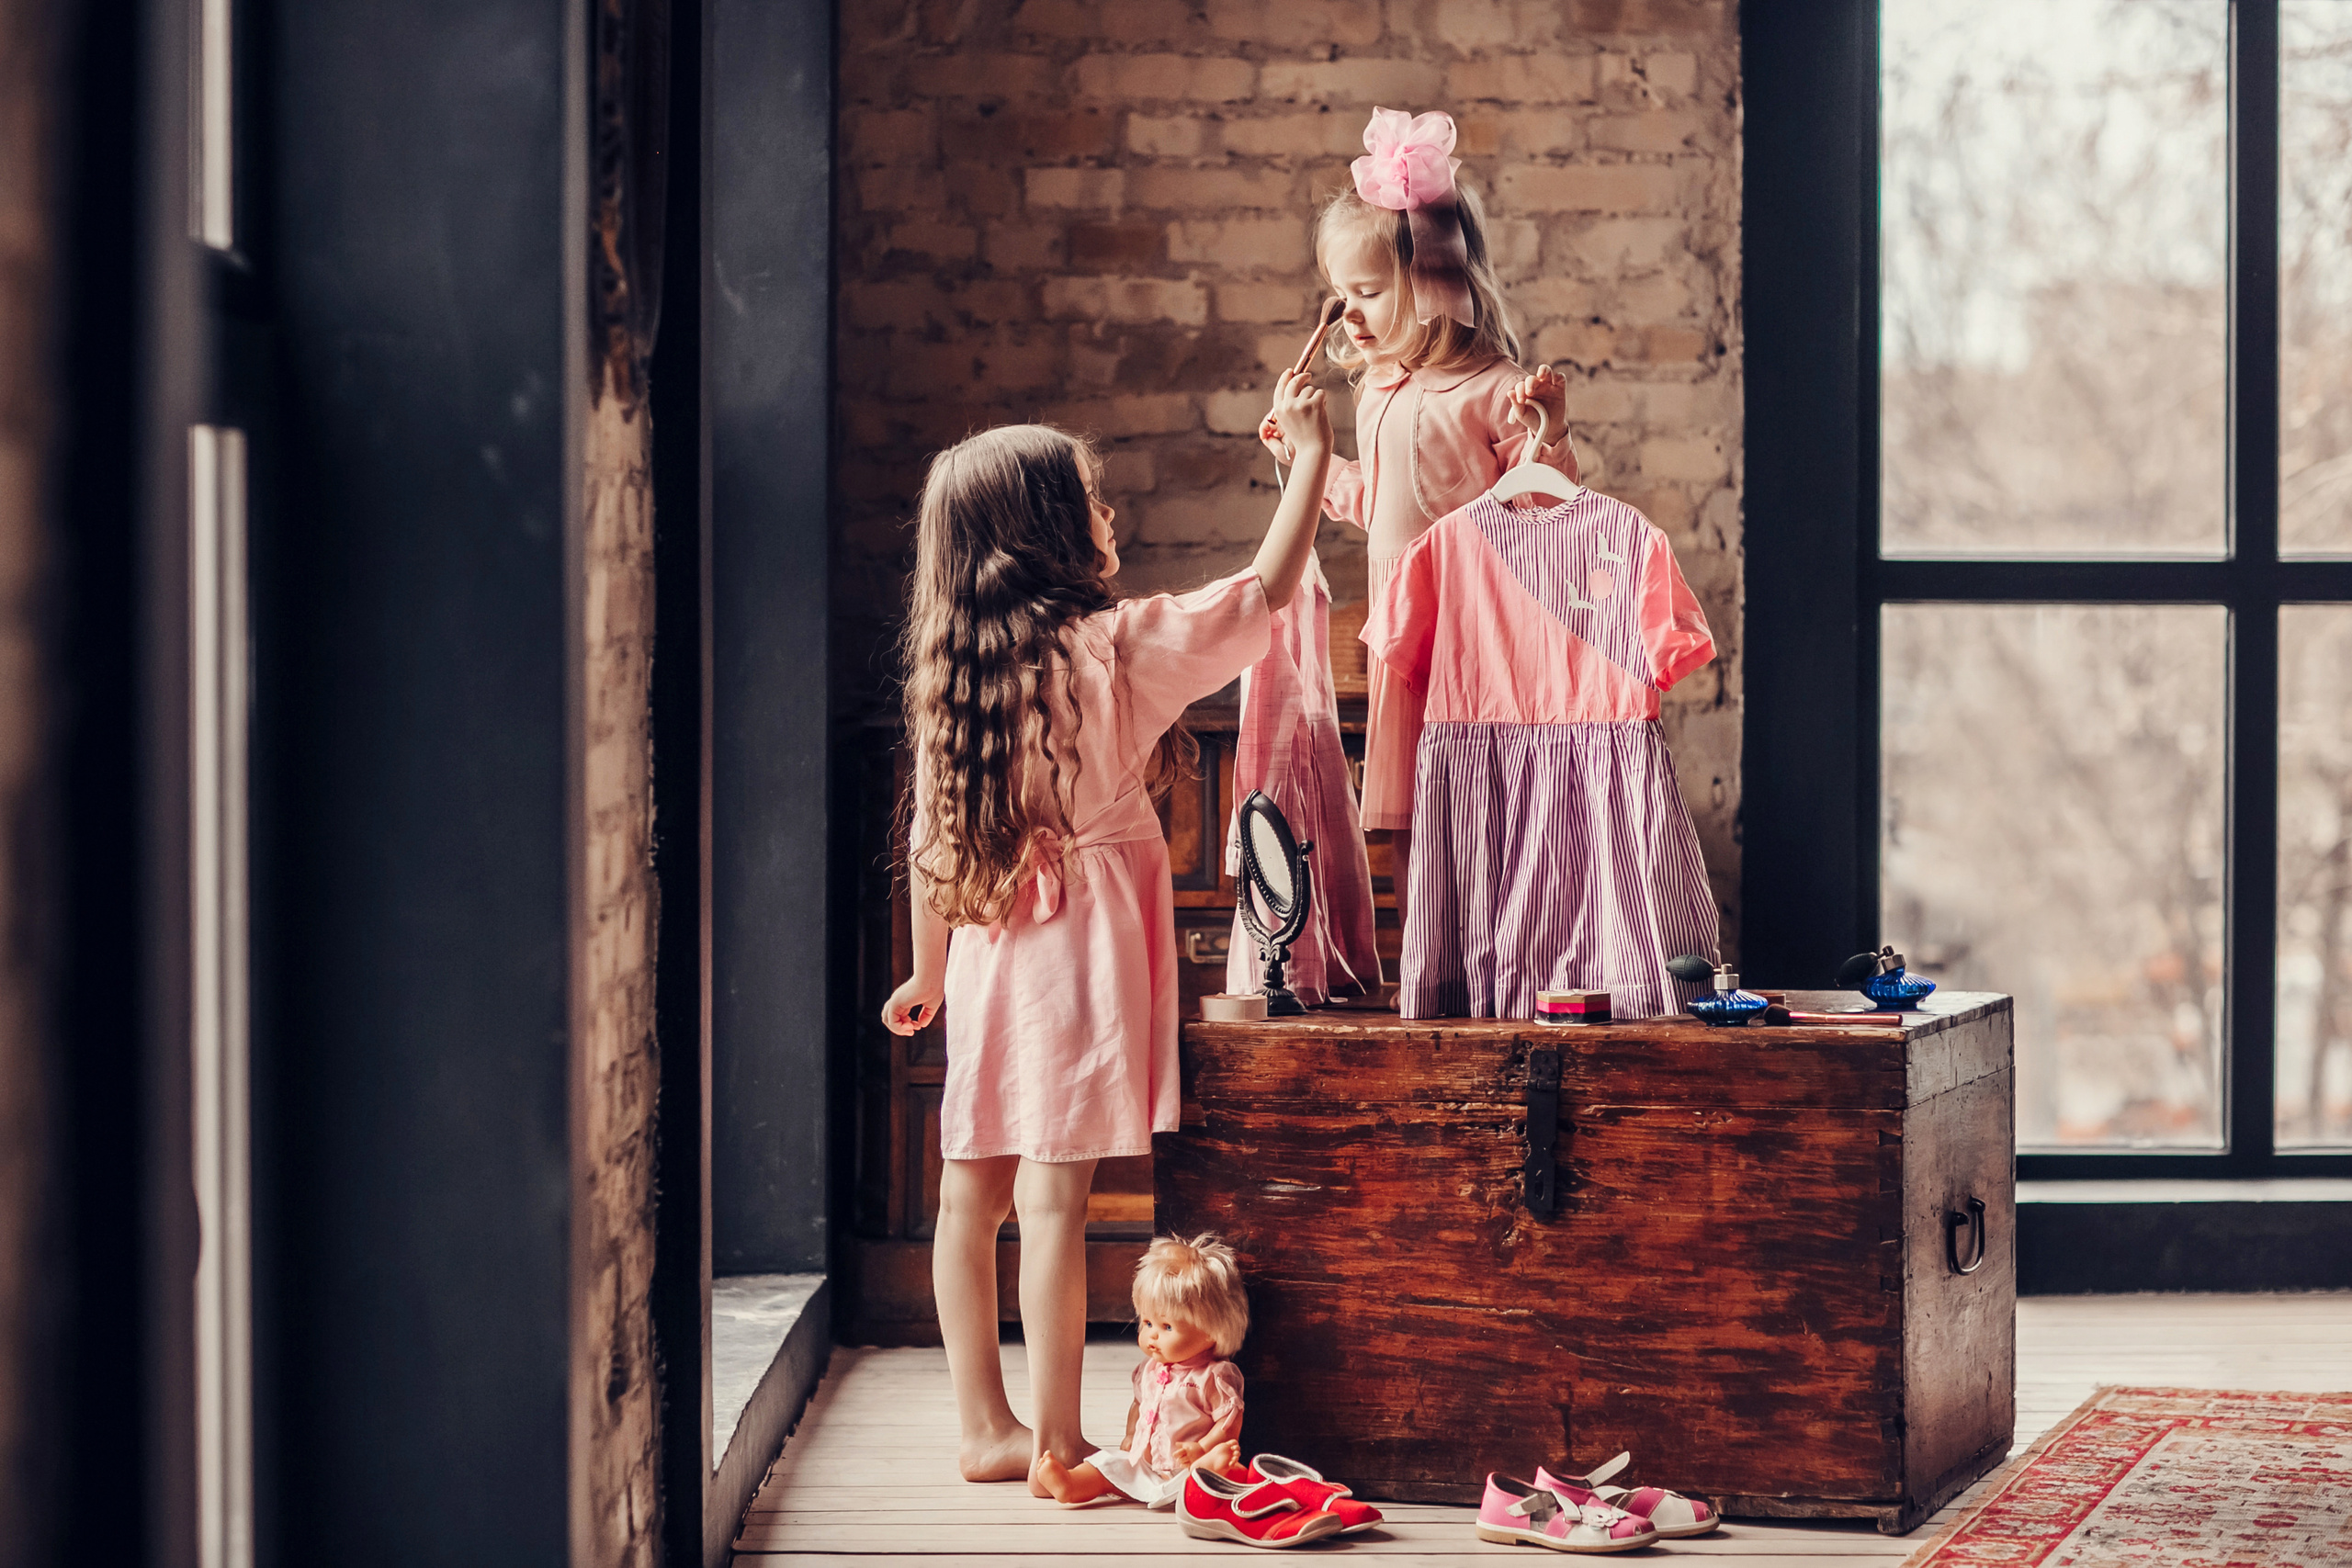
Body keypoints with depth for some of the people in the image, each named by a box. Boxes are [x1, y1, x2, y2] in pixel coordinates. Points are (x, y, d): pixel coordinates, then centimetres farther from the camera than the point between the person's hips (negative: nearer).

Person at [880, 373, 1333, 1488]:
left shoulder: (952, 668, 3)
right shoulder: (1119, 645, -11)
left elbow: (930, 834, 8)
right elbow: (1266, 591, -3)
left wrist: (928, 971, 19)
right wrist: (1310, 455, 8)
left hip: (987, 947, 6)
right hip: (1084, 940, -6)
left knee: (972, 1192, 10)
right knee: (1053, 1197, -6)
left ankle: (986, 1430, 18)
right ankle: (1058, 1448, -2)